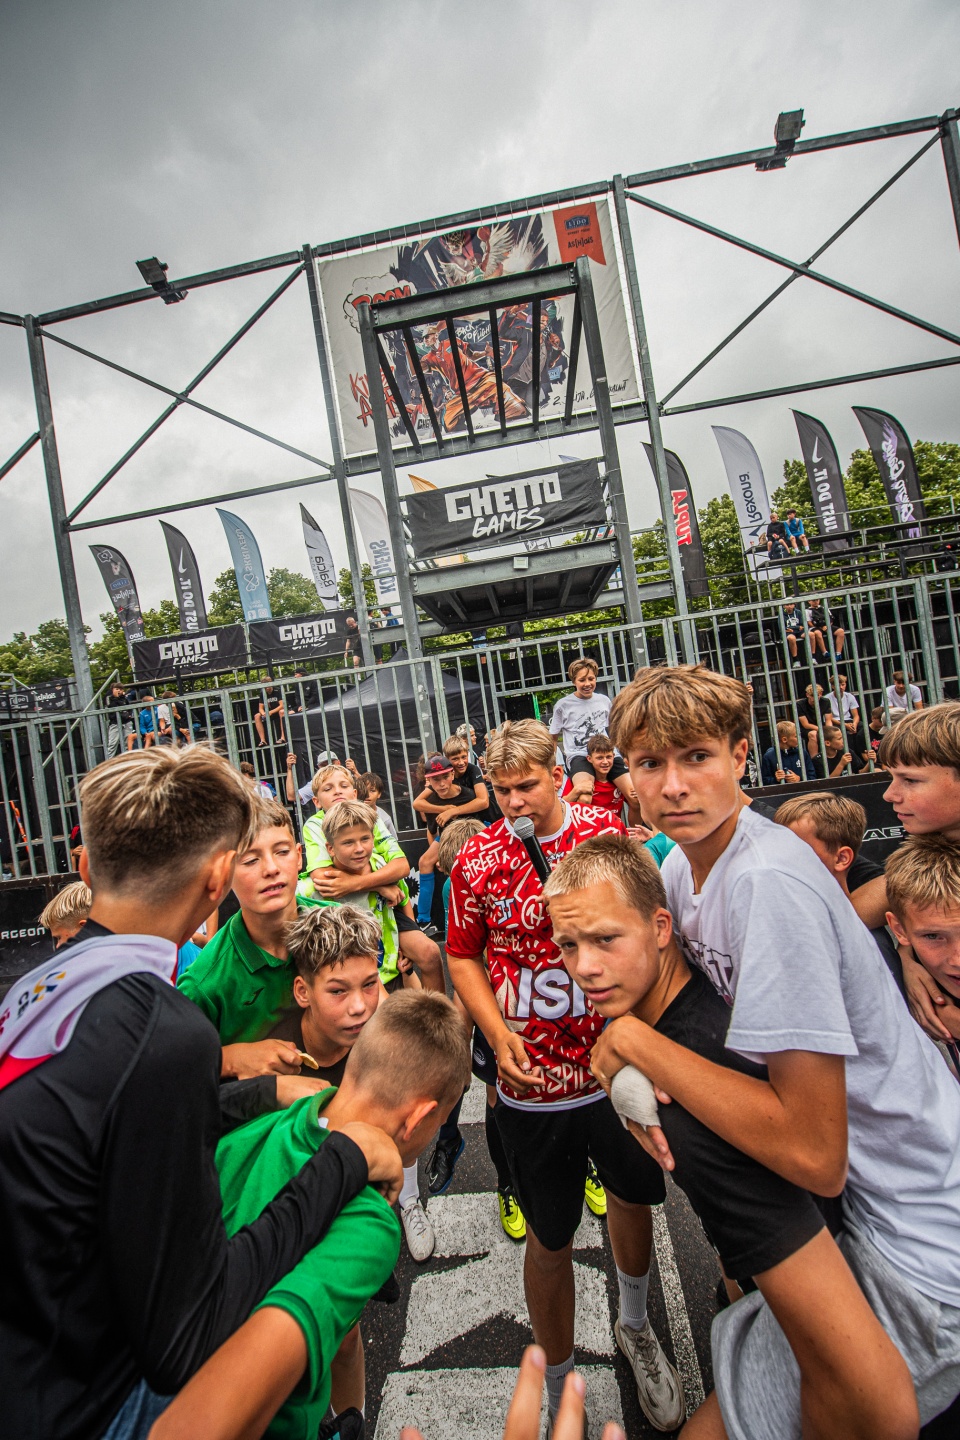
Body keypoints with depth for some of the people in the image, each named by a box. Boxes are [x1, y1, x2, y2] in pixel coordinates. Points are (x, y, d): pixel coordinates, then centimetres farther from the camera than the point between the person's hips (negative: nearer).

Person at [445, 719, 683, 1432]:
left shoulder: (609, 831, -9)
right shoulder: (476, 860, -10)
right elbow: (464, 957, 1)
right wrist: (498, 1033, -12)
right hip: (534, 1081, -2)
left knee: (635, 1195, 26)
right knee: (552, 1239, 15)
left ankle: (635, 1325, 58)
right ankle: (559, 1389, 43)